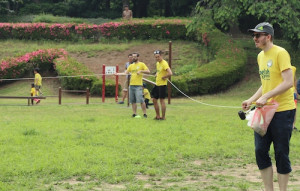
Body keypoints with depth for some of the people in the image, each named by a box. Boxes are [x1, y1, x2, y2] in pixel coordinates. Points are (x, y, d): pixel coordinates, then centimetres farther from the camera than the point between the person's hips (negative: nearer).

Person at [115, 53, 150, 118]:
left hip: (138, 85, -6)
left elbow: (148, 71, -5)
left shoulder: (142, 64, 1)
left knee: (141, 100, -10)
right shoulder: (131, 65, 16)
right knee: (133, 101, 4)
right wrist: (118, 74, 2)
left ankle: (145, 114, -4)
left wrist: (141, 71, -17)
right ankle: (134, 114, 9)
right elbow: (125, 73, 15)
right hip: (131, 85, 6)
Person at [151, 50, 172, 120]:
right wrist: (156, 74, 12)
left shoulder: (164, 63, -17)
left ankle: (163, 116, 1)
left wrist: (163, 77, -16)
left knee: (162, 100, -5)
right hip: (157, 84, 9)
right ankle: (158, 116, 19)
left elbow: (170, 73, -29)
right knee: (154, 100, 11)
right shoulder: (157, 63, 12)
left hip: (162, 85, -9)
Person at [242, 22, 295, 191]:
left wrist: (265, 97, -22)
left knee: (281, 153, -1)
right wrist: (251, 100, 12)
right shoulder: (261, 56, 14)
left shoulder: (280, 53, -11)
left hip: (283, 110, -8)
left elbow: (288, 82, -18)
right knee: (260, 151, 6)